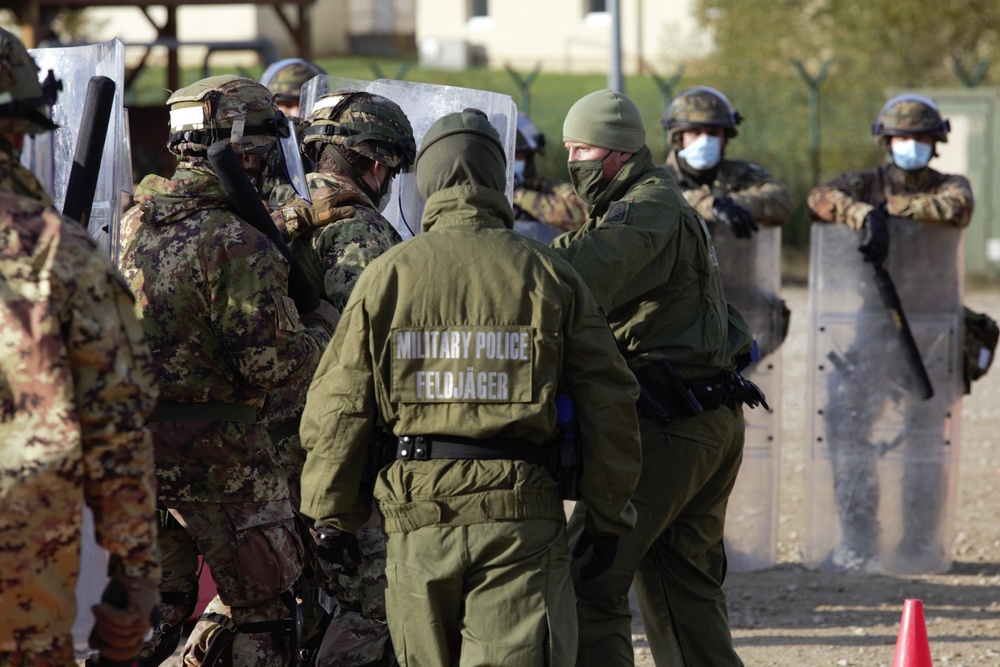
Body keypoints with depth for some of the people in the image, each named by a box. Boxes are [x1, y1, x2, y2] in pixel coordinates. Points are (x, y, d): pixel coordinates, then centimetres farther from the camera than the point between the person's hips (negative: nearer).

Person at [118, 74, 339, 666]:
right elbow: (272, 364, -20)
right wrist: (325, 329, 0)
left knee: (150, 604, 15)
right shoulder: (239, 245, -19)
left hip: (132, 435, 7)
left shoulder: (134, 224, 5)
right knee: (263, 615, 6)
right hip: (218, 454, -7)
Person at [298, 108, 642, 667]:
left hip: (418, 515, 1)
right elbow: (607, 403, 3)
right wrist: (608, 516, 12)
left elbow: (339, 407, 3)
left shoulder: (387, 275, 2)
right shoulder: (548, 275, 2)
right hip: (520, 513, -1)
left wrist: (332, 515, 13)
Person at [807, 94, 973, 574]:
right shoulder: (869, 184, 7)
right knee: (847, 423, -9)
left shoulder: (948, 186, 6)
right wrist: (865, 215, -30)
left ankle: (920, 545, 14)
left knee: (925, 439, 4)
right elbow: (821, 198, -13)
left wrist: (892, 206, -17)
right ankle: (859, 544, -4)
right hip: (875, 330, 0)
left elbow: (956, 209, -19)